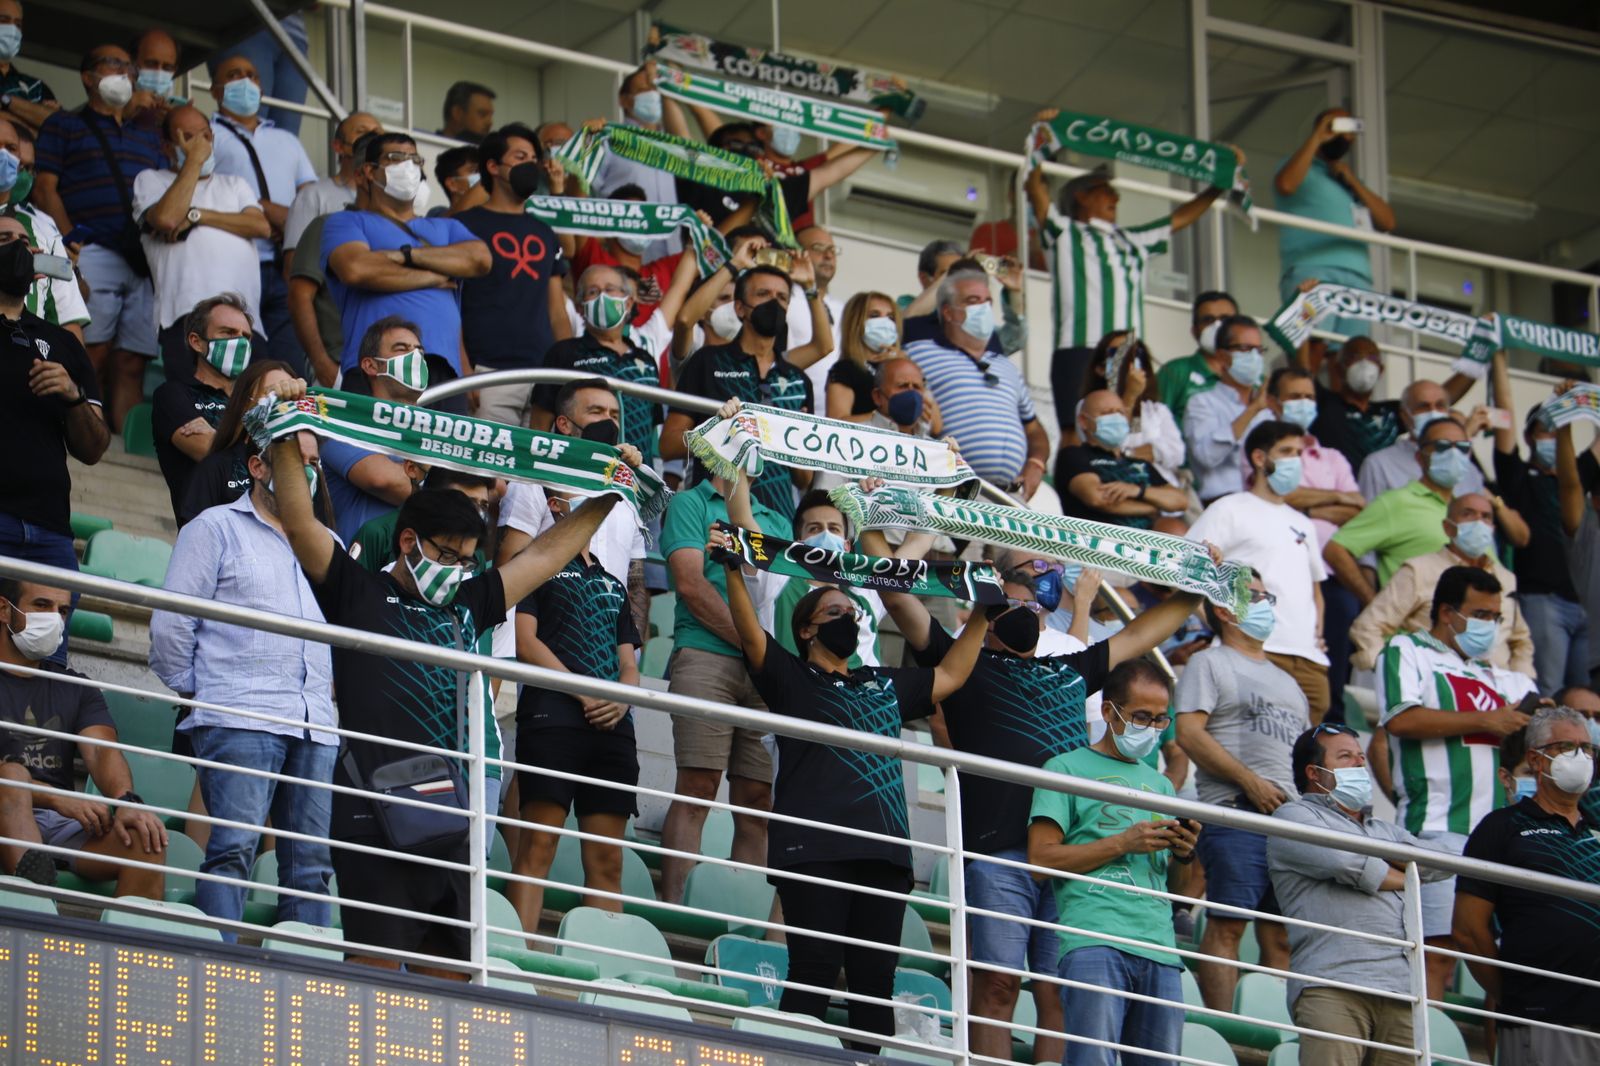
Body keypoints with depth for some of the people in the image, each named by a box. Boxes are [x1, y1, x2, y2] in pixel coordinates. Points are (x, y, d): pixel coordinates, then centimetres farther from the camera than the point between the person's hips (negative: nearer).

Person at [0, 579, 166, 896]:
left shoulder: (76, 689, 22)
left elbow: (101, 750, 3)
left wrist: (127, 801, -19)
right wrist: (57, 799, -22)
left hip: (63, 824, 4)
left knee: (145, 838, -24)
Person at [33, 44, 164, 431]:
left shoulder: (148, 137, 26)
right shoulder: (64, 126, 11)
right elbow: (44, 187, 2)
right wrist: (70, 239, -10)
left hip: (143, 263, 5)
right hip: (93, 253, -5)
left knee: (132, 363, -1)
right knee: (94, 356, -14)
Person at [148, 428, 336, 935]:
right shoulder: (217, 528, 8)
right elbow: (170, 626, 3)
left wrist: (328, 689, 14)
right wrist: (194, 692, 4)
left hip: (315, 725, 5)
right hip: (240, 718, -5)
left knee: (312, 862, 0)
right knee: (234, 847, -16)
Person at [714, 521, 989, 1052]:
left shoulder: (884, 685, 28)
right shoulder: (791, 678, 11)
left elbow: (949, 675, 38)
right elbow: (750, 634, -4)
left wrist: (981, 617, 34)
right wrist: (733, 570, -17)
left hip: (883, 852, 5)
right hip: (813, 847, -5)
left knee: (875, 981, 0)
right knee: (815, 971, -13)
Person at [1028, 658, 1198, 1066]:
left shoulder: (1160, 784, 27)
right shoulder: (1069, 769, 8)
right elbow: (1040, 857, -3)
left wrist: (1183, 853, 4)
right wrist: (1123, 843, -8)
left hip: (1158, 946, 6)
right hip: (1093, 941, -6)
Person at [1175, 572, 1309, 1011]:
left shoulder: (1285, 681, 29)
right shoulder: (1209, 664, 6)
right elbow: (1189, 733, -8)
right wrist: (1251, 781, -13)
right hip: (1236, 812, -7)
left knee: (1281, 933, 2)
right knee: (1227, 925, -12)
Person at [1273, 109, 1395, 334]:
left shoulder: (1351, 181, 32)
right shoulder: (1303, 167, 17)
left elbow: (1387, 223, 18)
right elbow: (1285, 185, -10)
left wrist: (1353, 182, 9)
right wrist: (1316, 138, -2)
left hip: (1357, 277, 6)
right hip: (1311, 271, -6)